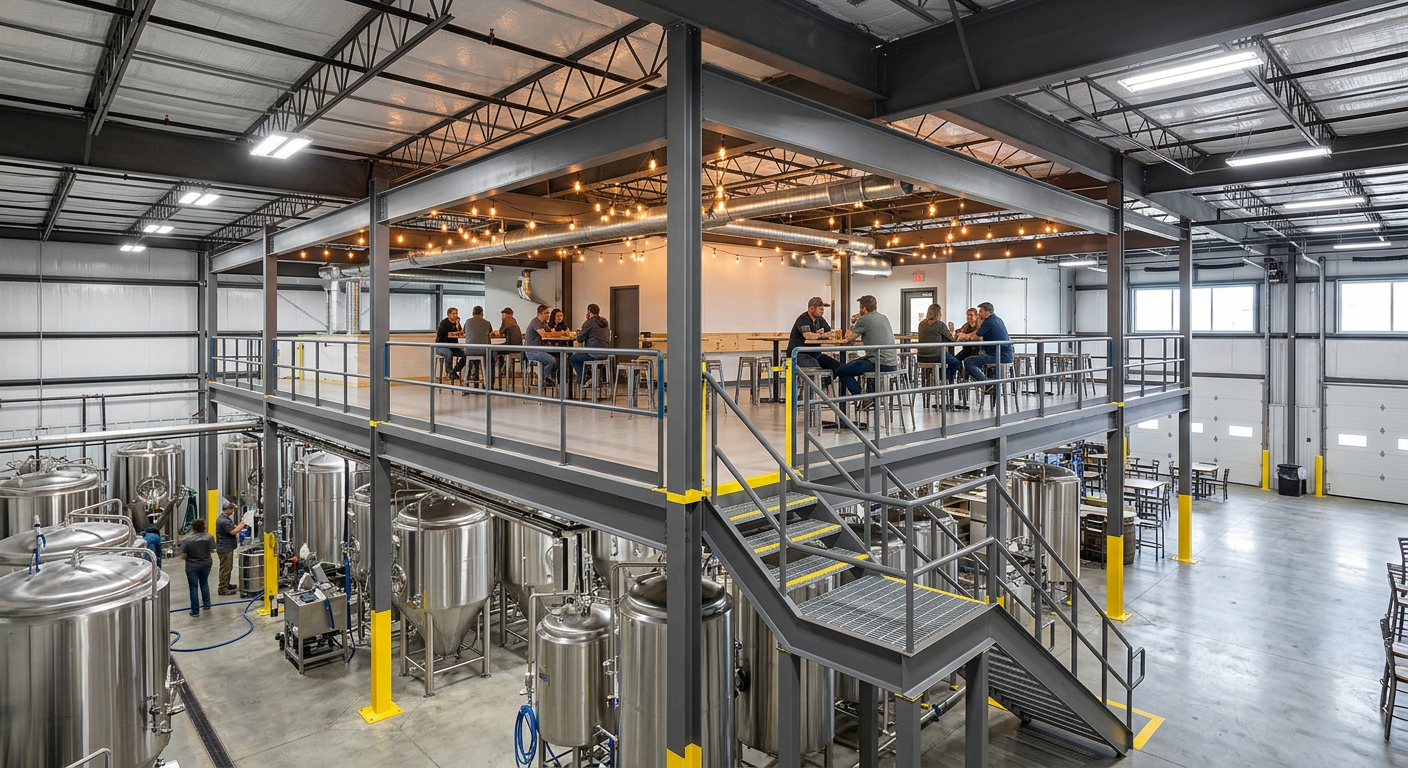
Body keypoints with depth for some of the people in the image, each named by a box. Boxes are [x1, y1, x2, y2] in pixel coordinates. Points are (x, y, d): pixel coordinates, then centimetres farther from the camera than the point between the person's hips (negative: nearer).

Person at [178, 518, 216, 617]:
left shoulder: (186, 540, -16)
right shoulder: (208, 537, -10)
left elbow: (183, 556, -13)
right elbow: (212, 550, -7)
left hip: (192, 567, -3)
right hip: (206, 564, 3)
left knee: (193, 587, 6)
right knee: (204, 583, 23)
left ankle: (195, 611, 11)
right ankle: (207, 604, 31)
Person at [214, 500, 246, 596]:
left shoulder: (224, 518, 13)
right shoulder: (224, 521, -22)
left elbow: (232, 528, 21)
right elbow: (233, 532, -24)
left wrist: (238, 526, 6)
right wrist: (241, 526, -10)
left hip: (227, 547, 11)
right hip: (225, 548, -11)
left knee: (228, 567, 21)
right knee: (225, 568, -5)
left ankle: (226, 584, 33)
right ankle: (223, 589, 0)